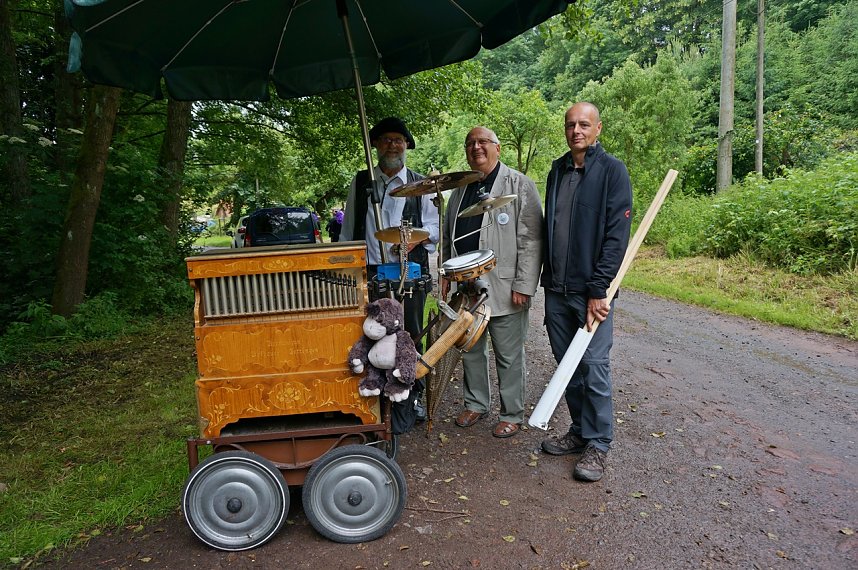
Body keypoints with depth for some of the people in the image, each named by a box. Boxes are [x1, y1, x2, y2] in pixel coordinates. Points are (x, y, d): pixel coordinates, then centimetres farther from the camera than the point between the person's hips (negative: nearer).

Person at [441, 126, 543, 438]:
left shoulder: (519, 185, -5)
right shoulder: (460, 189, 14)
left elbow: (531, 240, -11)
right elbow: (449, 236, 21)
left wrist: (524, 285, -16)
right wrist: (447, 275, 14)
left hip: (504, 290, -6)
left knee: (509, 357, 6)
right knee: (470, 350, 17)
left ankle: (512, 414, 22)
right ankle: (475, 403, 35)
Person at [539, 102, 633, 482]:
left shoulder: (612, 171, -4)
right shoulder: (557, 170, 13)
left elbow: (617, 234, -12)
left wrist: (598, 290, -16)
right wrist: (548, 279, 12)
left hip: (591, 291, -6)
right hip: (556, 290, 6)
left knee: (594, 369, -1)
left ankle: (598, 444, 15)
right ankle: (579, 431, 29)